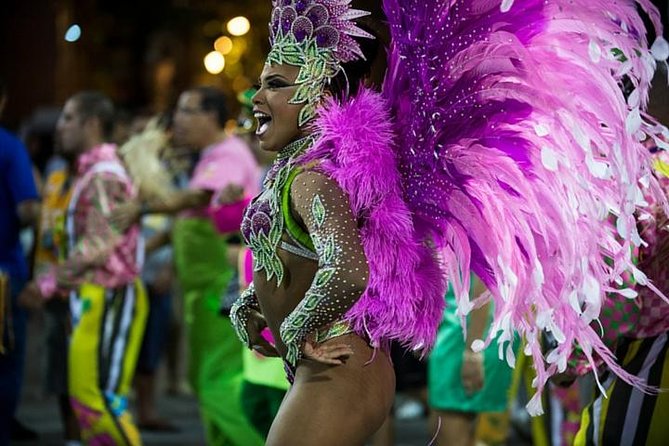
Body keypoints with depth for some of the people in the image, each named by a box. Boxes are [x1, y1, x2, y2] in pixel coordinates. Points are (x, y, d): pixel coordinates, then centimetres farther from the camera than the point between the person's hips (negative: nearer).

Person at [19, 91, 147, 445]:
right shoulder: (90, 173, 17)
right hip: (92, 297, 10)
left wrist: (49, 283, -21)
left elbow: (99, 244, -23)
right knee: (86, 396, 11)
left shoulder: (104, 177, -15)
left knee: (99, 396, -11)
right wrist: (52, 285, 16)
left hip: (108, 299, -10)